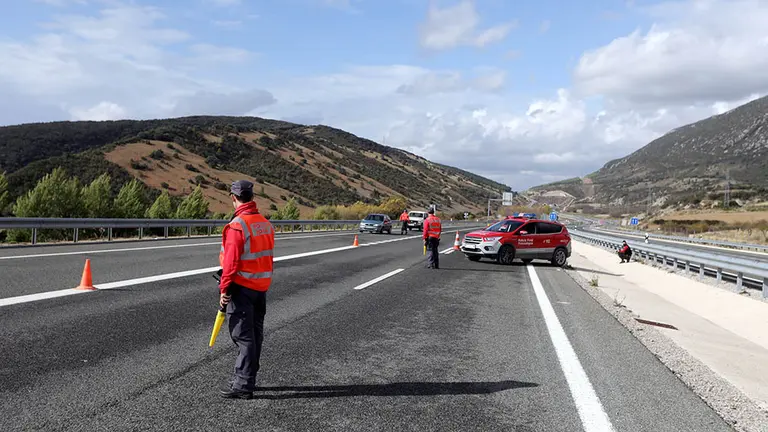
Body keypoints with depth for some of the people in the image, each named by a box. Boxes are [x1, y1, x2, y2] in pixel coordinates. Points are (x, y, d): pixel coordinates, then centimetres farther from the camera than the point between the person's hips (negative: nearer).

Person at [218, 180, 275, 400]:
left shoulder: (237, 225, -17)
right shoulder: (266, 224, 8)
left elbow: (231, 261, -20)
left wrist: (224, 288, -13)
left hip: (242, 288, -8)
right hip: (262, 287, 8)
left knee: (243, 336, -3)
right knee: (255, 334, 14)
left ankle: (243, 386, 2)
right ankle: (247, 379, 27)